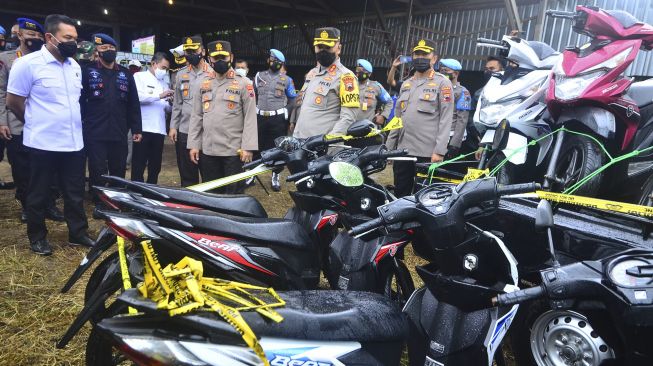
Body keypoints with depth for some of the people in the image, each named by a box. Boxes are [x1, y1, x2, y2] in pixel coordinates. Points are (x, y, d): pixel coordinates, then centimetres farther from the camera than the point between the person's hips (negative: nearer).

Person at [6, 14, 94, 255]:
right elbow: (13, 101, -6)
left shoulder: (75, 66, 9)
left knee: (75, 194, 13)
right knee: (39, 195, 9)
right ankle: (37, 237, 24)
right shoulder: (28, 64, -11)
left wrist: (68, 123, 15)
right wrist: (37, 123, 5)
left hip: (74, 143, 6)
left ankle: (78, 233, 25)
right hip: (43, 143, -5)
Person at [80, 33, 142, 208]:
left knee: (119, 172, 10)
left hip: (119, 134, 3)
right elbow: (79, 100, 0)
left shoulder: (125, 74, 12)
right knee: (98, 173, 2)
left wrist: (136, 129, 8)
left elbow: (133, 104, 12)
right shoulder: (87, 71, 4)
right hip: (95, 134, -3)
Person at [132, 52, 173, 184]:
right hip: (143, 128, -6)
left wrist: (170, 102, -3)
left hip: (159, 129, 6)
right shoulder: (139, 77, 3)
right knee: (139, 165, -3)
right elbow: (137, 96, -15)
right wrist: (159, 96, -20)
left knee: (155, 166, 8)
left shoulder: (164, 83, 20)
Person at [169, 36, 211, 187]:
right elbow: (177, 103, 14)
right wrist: (173, 126, 7)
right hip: (184, 131, 4)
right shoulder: (181, 74, 12)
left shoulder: (213, 73, -3)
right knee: (186, 173, 12)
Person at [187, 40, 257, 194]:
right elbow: (196, 117, 12)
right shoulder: (203, 85, 12)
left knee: (233, 194, 3)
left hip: (234, 150, -4)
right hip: (207, 150, 4)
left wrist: (248, 147, -12)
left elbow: (250, 118, -5)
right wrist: (193, 144, 5)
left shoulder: (243, 84, -1)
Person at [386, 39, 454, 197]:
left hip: (428, 152, -6)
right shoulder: (406, 84, 18)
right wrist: (389, 146, 15)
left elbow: (446, 119, -8)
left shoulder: (442, 82, -1)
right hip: (402, 150, 6)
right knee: (400, 194, 11)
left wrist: (440, 150, -16)